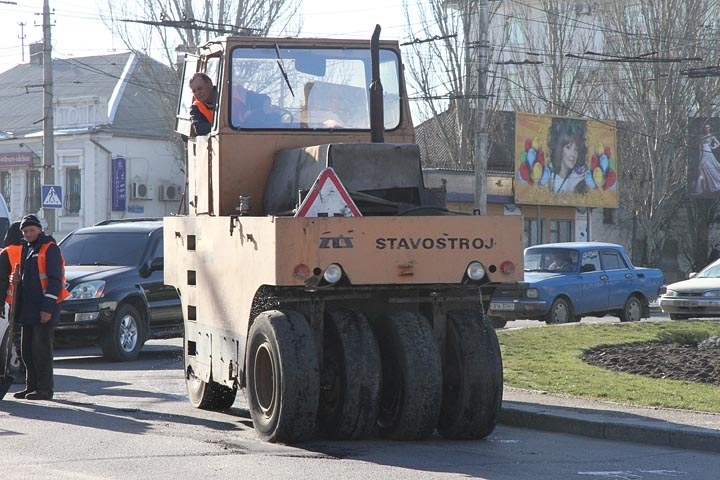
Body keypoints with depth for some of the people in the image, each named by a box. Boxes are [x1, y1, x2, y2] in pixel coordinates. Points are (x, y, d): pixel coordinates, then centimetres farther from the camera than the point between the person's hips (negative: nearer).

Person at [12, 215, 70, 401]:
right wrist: (16, 279, 5)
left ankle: (44, 389, -4)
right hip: (28, 309, 9)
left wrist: (48, 307, -20)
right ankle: (31, 386, 18)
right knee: (27, 349, 11)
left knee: (41, 349, -8)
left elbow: (54, 280, -14)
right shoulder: (27, 249, 19)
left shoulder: (49, 248, -8)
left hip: (43, 310, -9)